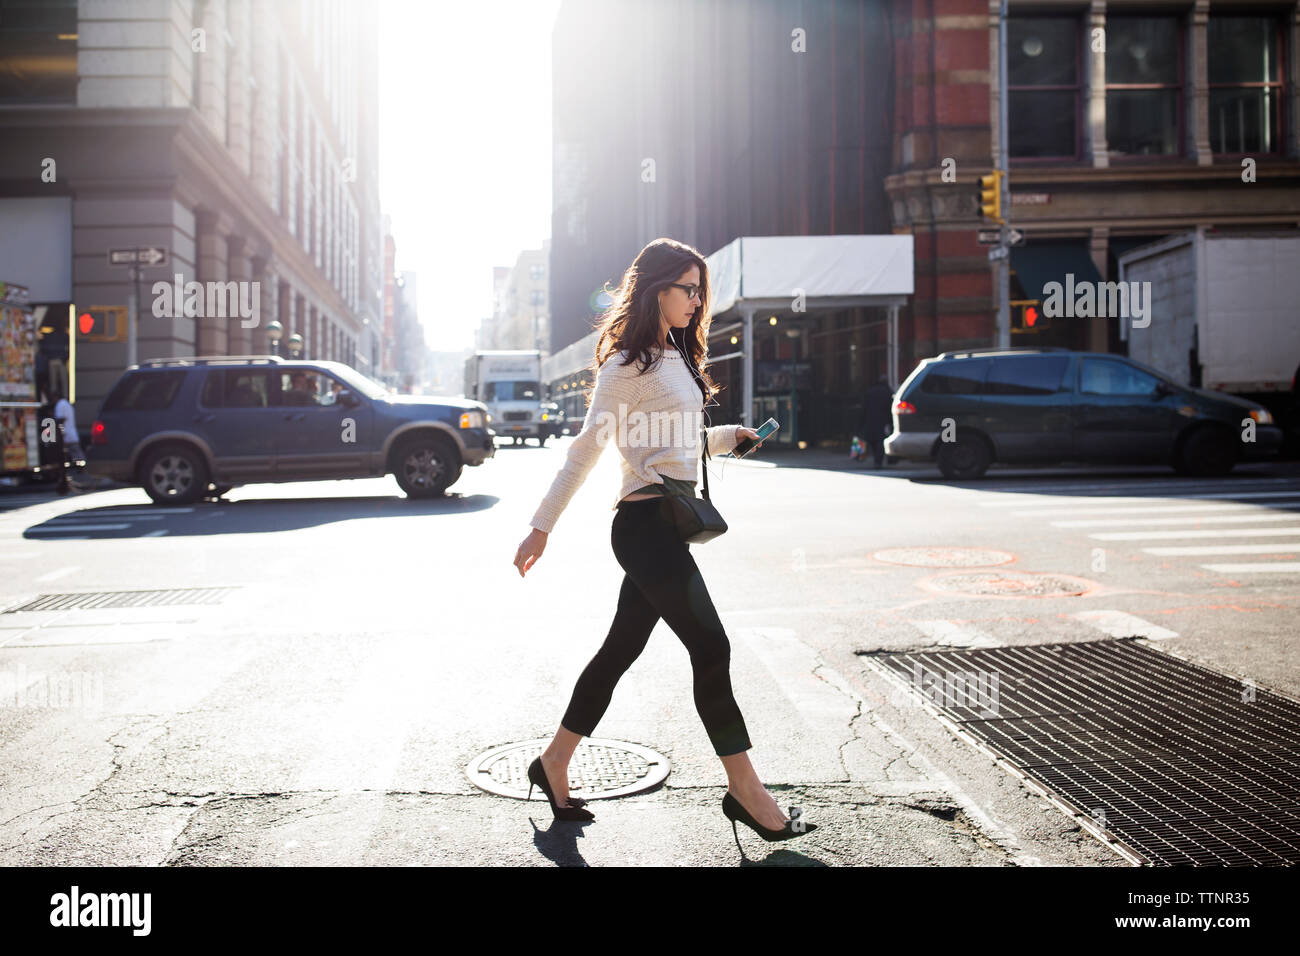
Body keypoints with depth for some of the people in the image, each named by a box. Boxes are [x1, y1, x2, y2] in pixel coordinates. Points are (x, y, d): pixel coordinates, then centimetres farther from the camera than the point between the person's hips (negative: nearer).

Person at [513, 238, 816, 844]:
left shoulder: (677, 357, 15)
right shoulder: (629, 365, -11)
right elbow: (587, 448, -11)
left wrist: (726, 438, 14)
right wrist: (542, 527, -9)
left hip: (669, 521, 9)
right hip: (646, 521, -9)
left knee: (622, 647, 13)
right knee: (710, 648, -6)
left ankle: (554, 764, 26)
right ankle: (745, 791, 5)